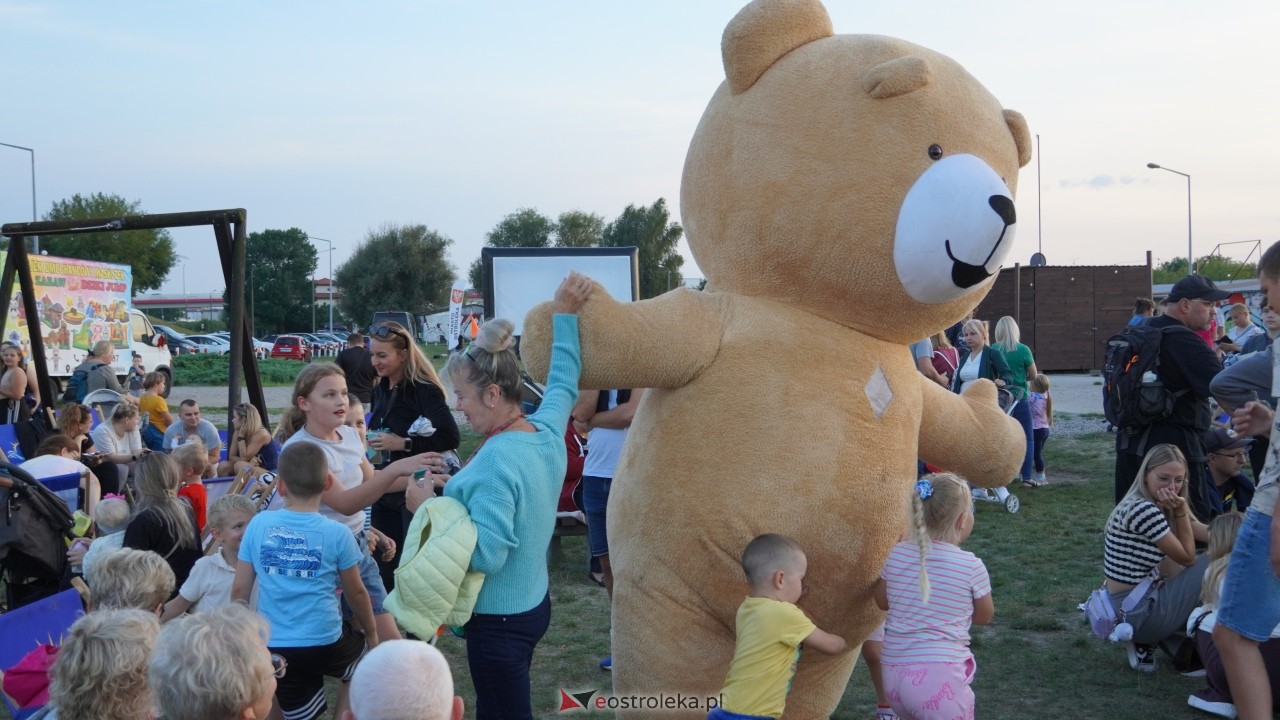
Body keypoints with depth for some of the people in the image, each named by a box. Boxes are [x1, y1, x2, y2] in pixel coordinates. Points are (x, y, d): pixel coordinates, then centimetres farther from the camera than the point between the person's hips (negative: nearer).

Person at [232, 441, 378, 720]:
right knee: (366, 653, 29)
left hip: (274, 649, 2)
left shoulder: (258, 524, -4)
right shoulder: (337, 534, -9)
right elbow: (355, 593, 3)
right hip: (325, 644, -2)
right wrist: (371, 632, 21)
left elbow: (239, 591, 0)